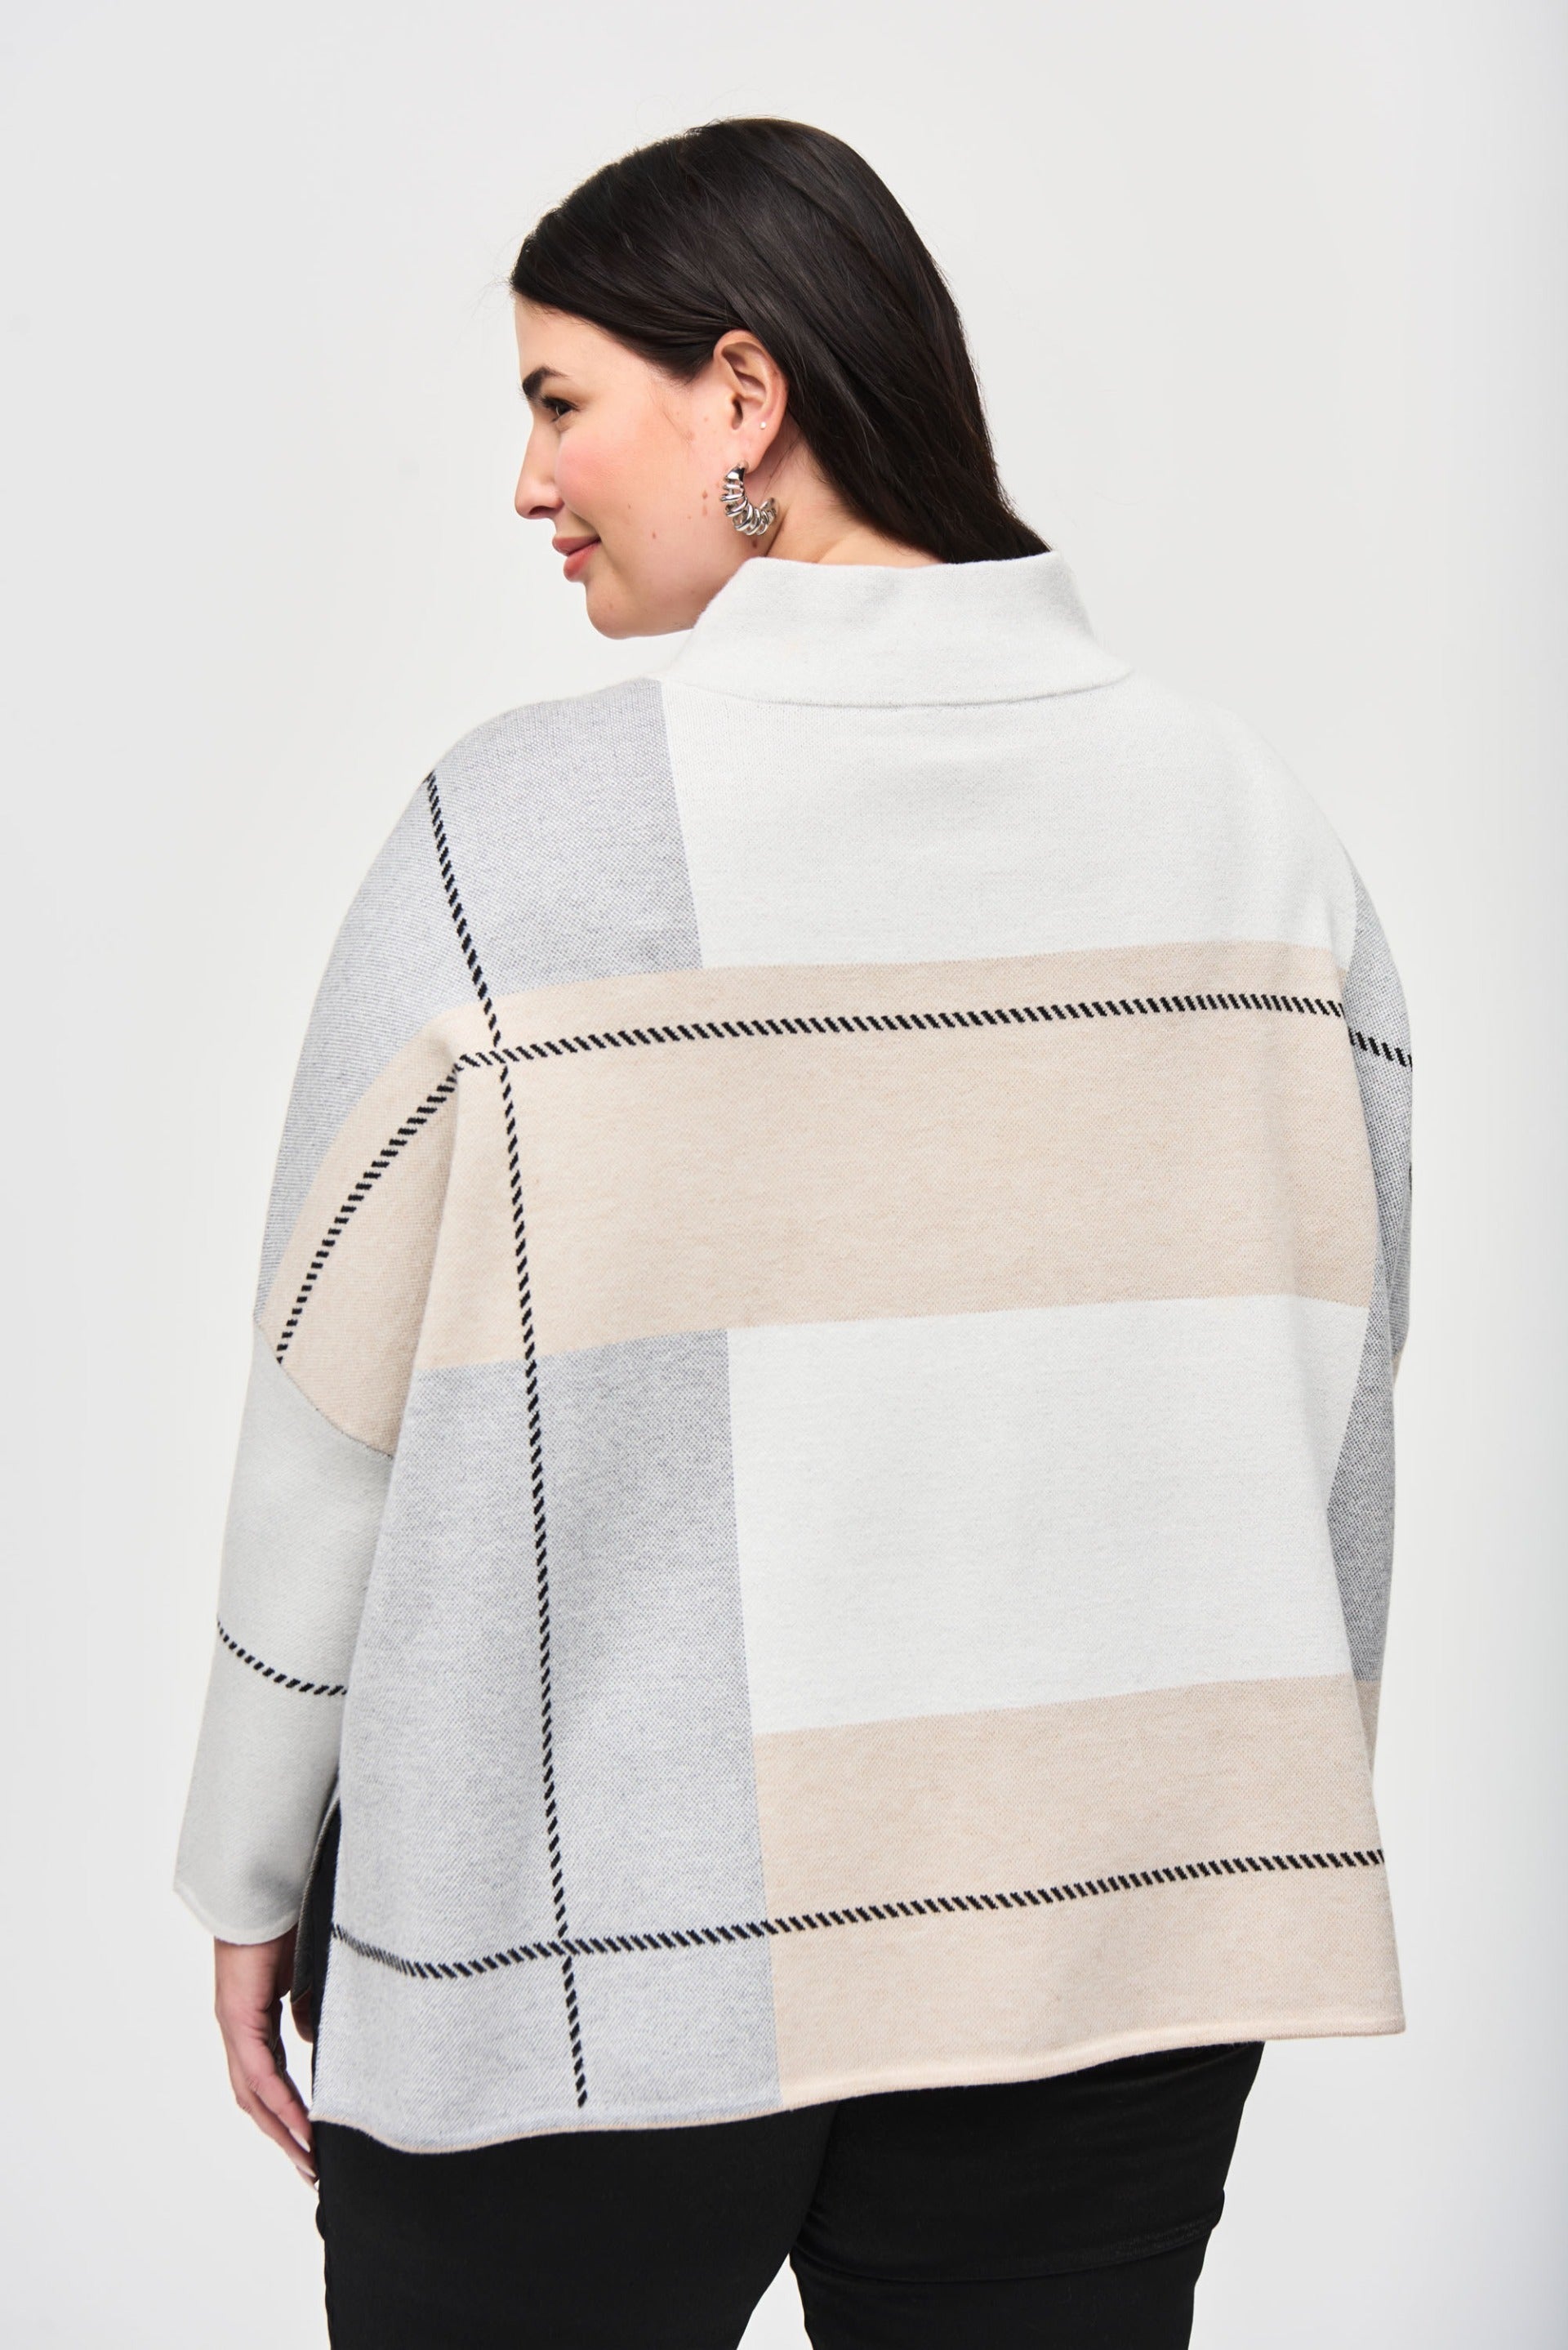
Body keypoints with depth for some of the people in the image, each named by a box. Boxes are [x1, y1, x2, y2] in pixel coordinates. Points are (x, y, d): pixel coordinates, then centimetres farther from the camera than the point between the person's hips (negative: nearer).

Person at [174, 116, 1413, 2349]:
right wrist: (1265, 1868, 17)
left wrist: (254, 1882, 7)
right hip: (1121, 1928, 4)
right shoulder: (1254, 815, -1)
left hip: (598, 1962, -3)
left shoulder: (518, 835, -13)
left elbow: (335, 1428, -7)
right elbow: (1329, 1401, 4)